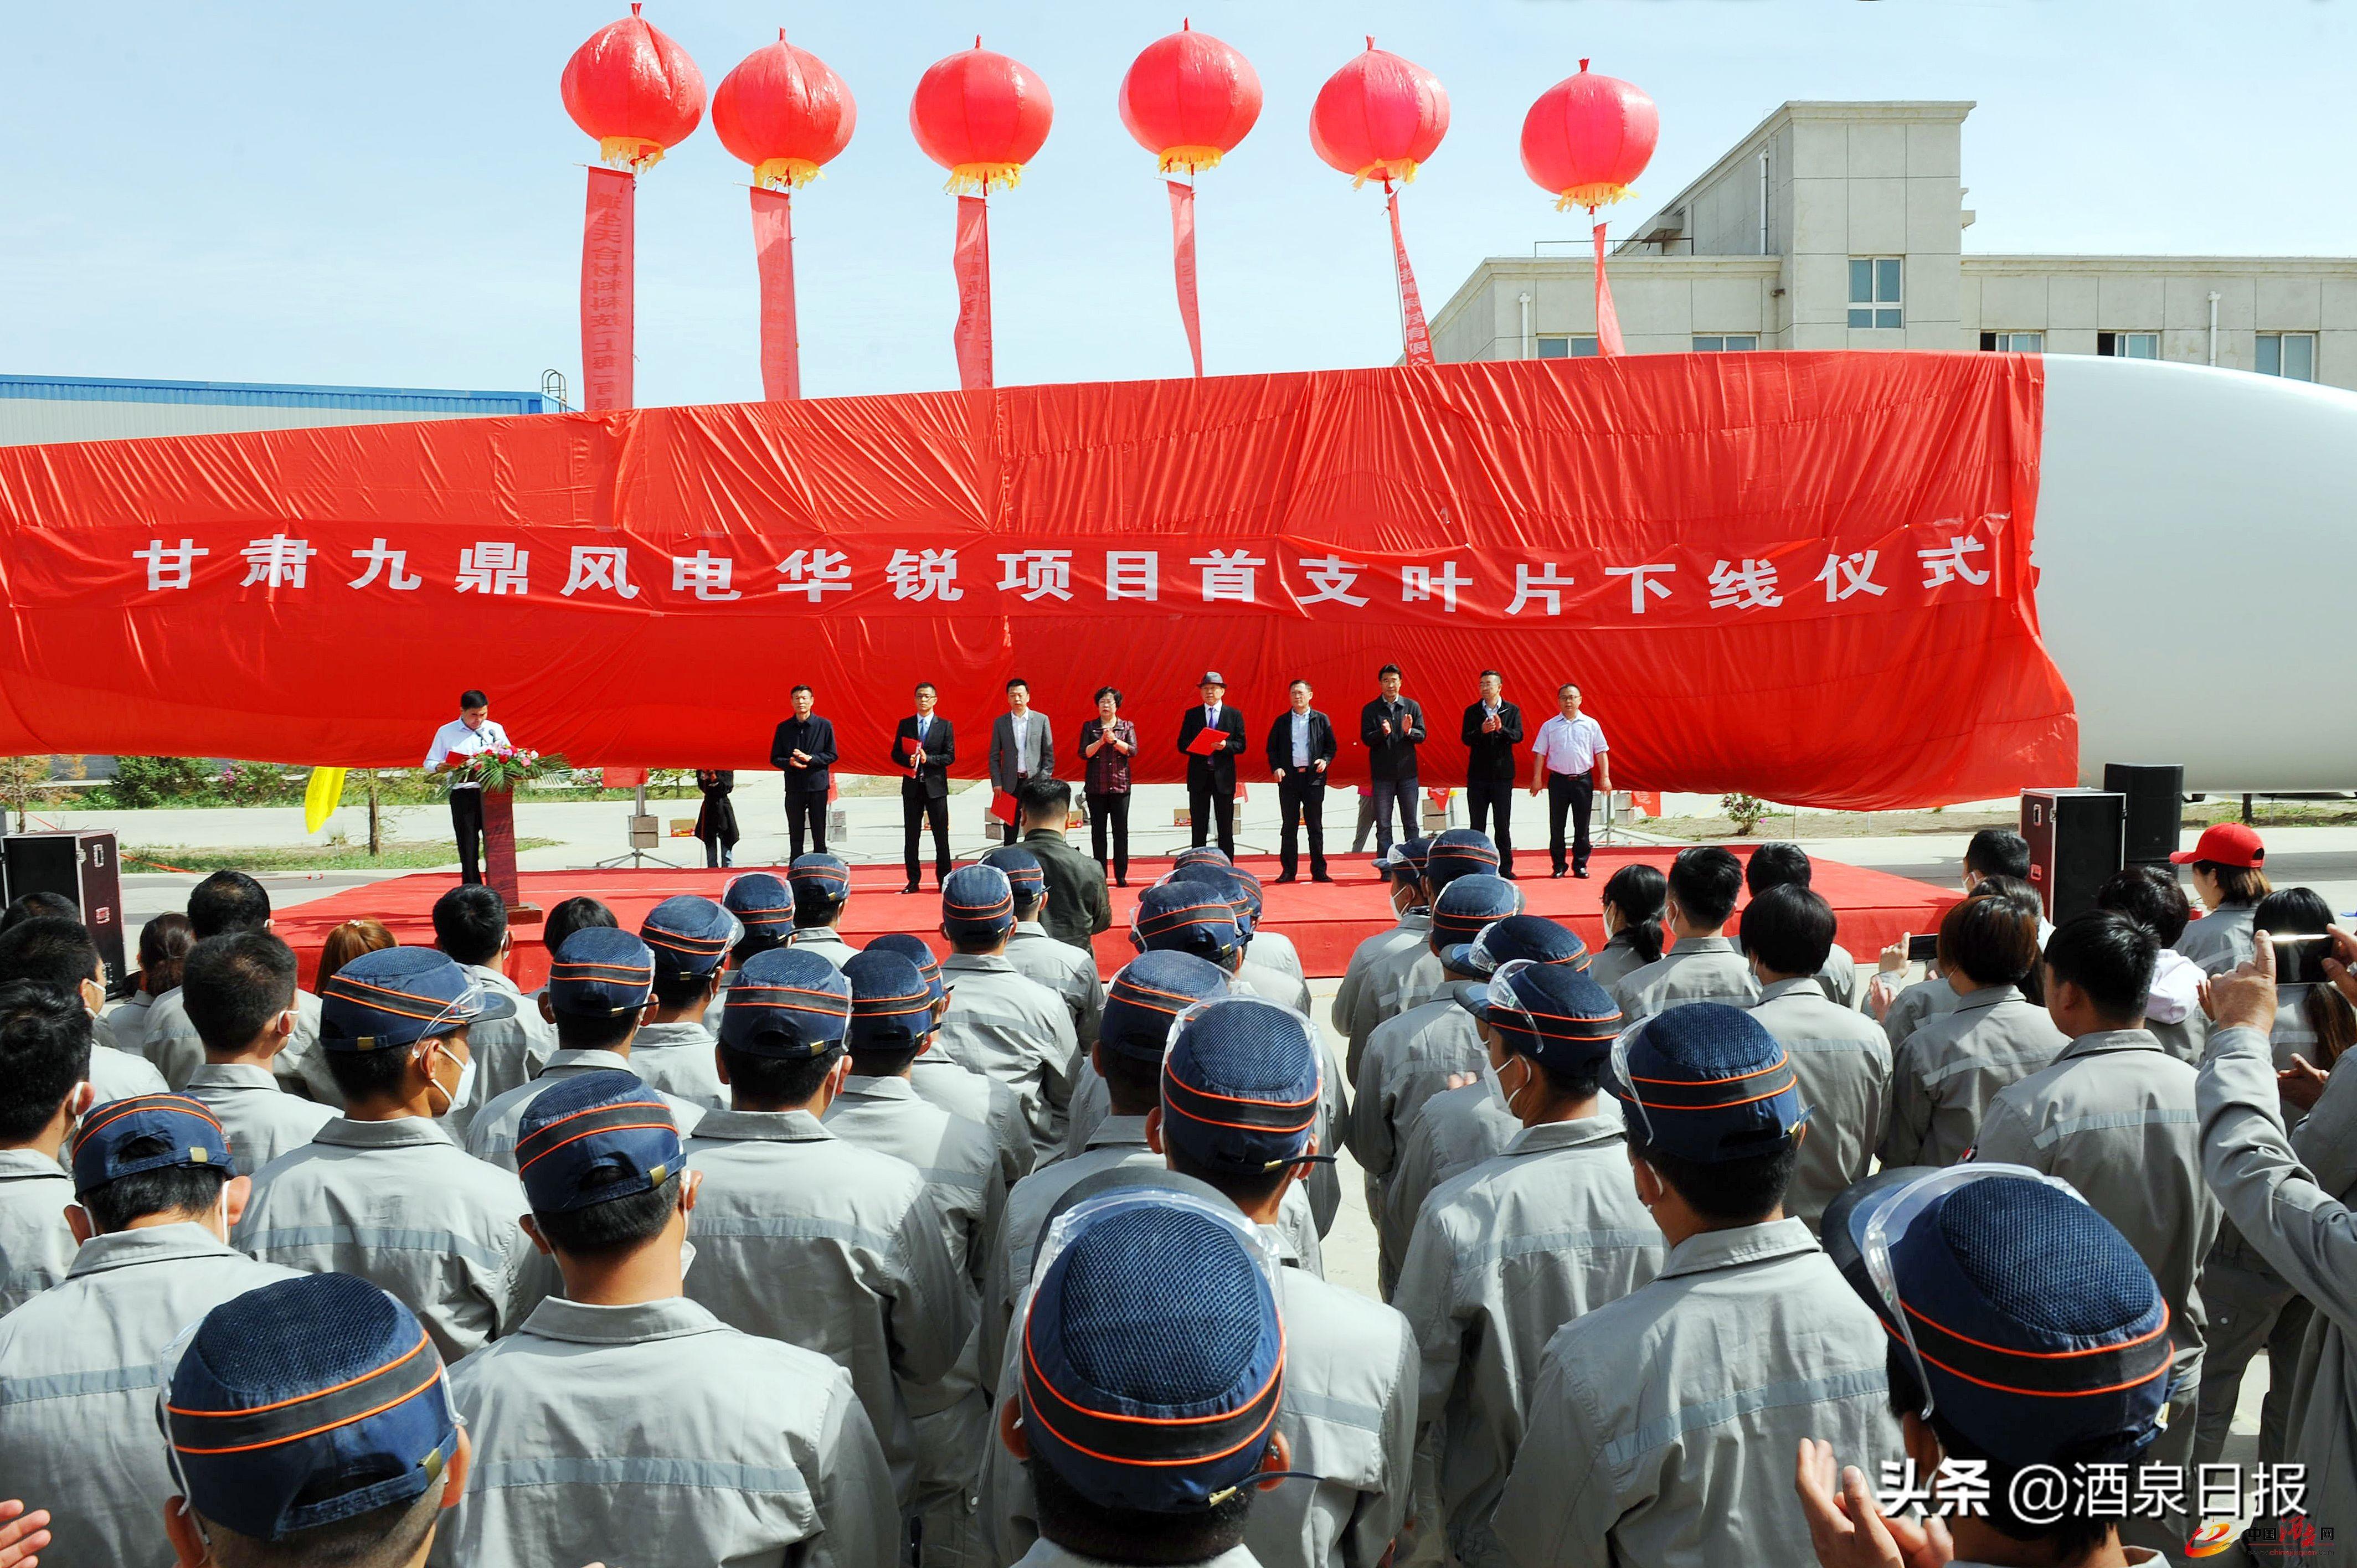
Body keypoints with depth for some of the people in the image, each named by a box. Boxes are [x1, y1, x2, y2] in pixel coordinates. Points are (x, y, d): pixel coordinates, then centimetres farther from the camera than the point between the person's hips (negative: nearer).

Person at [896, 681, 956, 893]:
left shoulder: (945, 726, 2)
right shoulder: (905, 725, 7)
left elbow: (950, 756, -3)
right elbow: (896, 754, 7)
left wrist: (927, 759, -17)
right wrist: (909, 761, -13)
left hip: (936, 786, -2)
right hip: (912, 786, 2)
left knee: (941, 835, 1)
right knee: (911, 836, 5)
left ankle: (944, 879, 9)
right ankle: (913, 881, 12)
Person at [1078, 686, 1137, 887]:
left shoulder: (1127, 726, 8)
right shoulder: (1089, 727, 8)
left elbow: (1133, 750, -5)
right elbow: (1084, 753, -2)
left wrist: (1114, 740, -17)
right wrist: (1101, 741, -14)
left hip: (1120, 785, 0)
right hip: (1096, 786, 0)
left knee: (1121, 831, -2)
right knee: (1098, 832, 2)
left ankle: (1121, 876, 2)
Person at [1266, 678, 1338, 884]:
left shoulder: (1321, 720, 7)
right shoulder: (1282, 721, 9)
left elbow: (1331, 747, 8)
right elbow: (1272, 748, 10)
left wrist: (1325, 761, -10)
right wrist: (1276, 768, -6)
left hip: (1313, 777, -1)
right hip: (1288, 778, 1)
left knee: (1315, 827, 2)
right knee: (1289, 827, 3)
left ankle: (1319, 871, 7)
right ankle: (1288, 871, 8)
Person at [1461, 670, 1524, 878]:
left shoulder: (1512, 711, 3)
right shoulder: (1472, 711, 4)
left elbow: (1518, 736, -9)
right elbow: (1465, 739, -6)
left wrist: (1501, 729, -27)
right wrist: (1482, 731, -24)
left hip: (1502, 774, -1)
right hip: (1478, 774, 1)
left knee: (1503, 825, 3)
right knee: (1477, 825, 5)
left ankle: (1505, 868, 9)